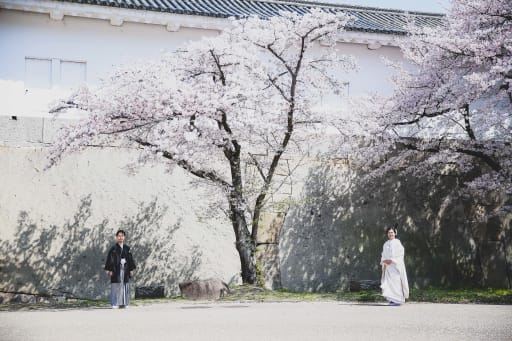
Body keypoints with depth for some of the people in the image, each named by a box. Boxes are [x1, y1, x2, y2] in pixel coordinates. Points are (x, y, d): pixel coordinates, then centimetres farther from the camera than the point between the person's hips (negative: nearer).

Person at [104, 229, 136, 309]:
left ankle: (124, 303, 10)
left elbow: (131, 259, 11)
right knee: (116, 286, -4)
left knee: (125, 286, 4)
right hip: (116, 270, -4)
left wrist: (131, 270, 6)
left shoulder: (127, 248, 10)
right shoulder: (113, 249, -1)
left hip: (125, 270, 4)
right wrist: (109, 270, -9)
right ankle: (115, 303, -2)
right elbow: (110, 260, -3)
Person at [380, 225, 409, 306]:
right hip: (387, 266, 5)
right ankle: (392, 299, 4)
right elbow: (383, 255, 18)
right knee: (388, 283, 0)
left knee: (396, 282, -9)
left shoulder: (397, 242, -1)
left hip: (396, 265, -5)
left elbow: (401, 253, -9)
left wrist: (392, 260, -16)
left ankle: (398, 300, -5)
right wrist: (384, 261, -3)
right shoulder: (386, 244, 16)